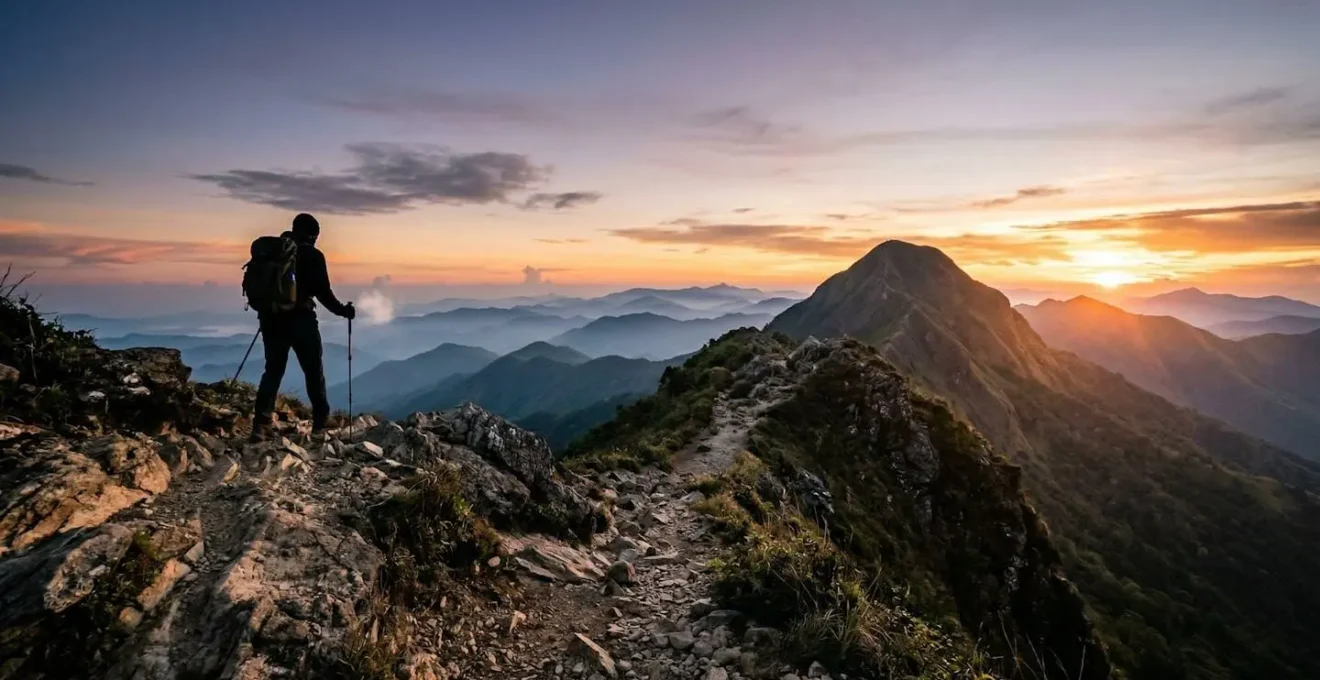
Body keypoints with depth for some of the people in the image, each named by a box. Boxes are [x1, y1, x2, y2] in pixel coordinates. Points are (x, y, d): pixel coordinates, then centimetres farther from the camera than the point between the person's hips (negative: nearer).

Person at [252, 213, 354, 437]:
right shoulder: (312, 255, -6)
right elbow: (323, 292, -10)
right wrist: (343, 310, 3)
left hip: (271, 318, 5)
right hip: (300, 319, -5)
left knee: (273, 370, 13)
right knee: (314, 372, 8)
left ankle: (261, 424, 3)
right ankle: (321, 423, 12)